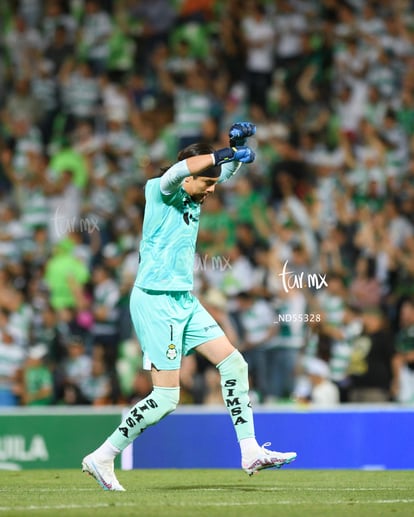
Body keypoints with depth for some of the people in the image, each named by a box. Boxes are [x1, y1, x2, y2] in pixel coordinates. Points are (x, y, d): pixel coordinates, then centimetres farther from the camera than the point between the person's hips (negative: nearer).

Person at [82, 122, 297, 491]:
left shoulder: (194, 198, 12)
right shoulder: (159, 191, -11)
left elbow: (228, 168, 24)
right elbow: (179, 170, -34)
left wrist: (237, 143, 5)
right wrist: (225, 153, -35)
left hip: (185, 301, 9)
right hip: (155, 302, -9)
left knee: (234, 364, 3)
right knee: (166, 398, -8)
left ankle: (251, 452, 8)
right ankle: (102, 458, 3)